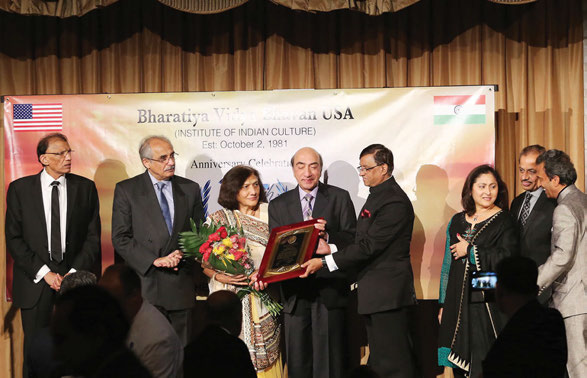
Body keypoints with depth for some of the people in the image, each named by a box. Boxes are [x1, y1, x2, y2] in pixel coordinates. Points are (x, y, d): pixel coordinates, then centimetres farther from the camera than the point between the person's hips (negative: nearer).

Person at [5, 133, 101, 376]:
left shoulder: (85, 187, 5)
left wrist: (74, 273, -7)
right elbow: (13, 238, 0)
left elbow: (93, 237, 4)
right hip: (35, 281, 0)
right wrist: (43, 272, -8)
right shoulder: (19, 189, 2)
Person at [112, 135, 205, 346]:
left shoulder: (190, 189, 11)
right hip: (144, 284, -3)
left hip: (181, 286, 3)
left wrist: (184, 255, -5)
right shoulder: (126, 190, 2)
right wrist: (155, 260, -13)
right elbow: (120, 239, -4)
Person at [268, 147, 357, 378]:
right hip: (295, 291, 2)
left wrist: (326, 236, -19)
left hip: (329, 289, -2)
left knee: (328, 357, -5)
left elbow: (352, 240, -1)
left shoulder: (339, 198, 7)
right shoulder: (278, 205, 13)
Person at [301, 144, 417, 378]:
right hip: (375, 294, 11)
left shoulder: (394, 202, -17)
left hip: (387, 294, -11)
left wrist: (324, 262, -18)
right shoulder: (377, 196, 17)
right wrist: (332, 250, 5)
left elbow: (368, 246, -21)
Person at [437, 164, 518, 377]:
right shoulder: (457, 221, 13)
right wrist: (444, 304, 14)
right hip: (458, 304, 5)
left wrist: (470, 251, -10)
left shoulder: (504, 222, -1)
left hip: (489, 307, -5)